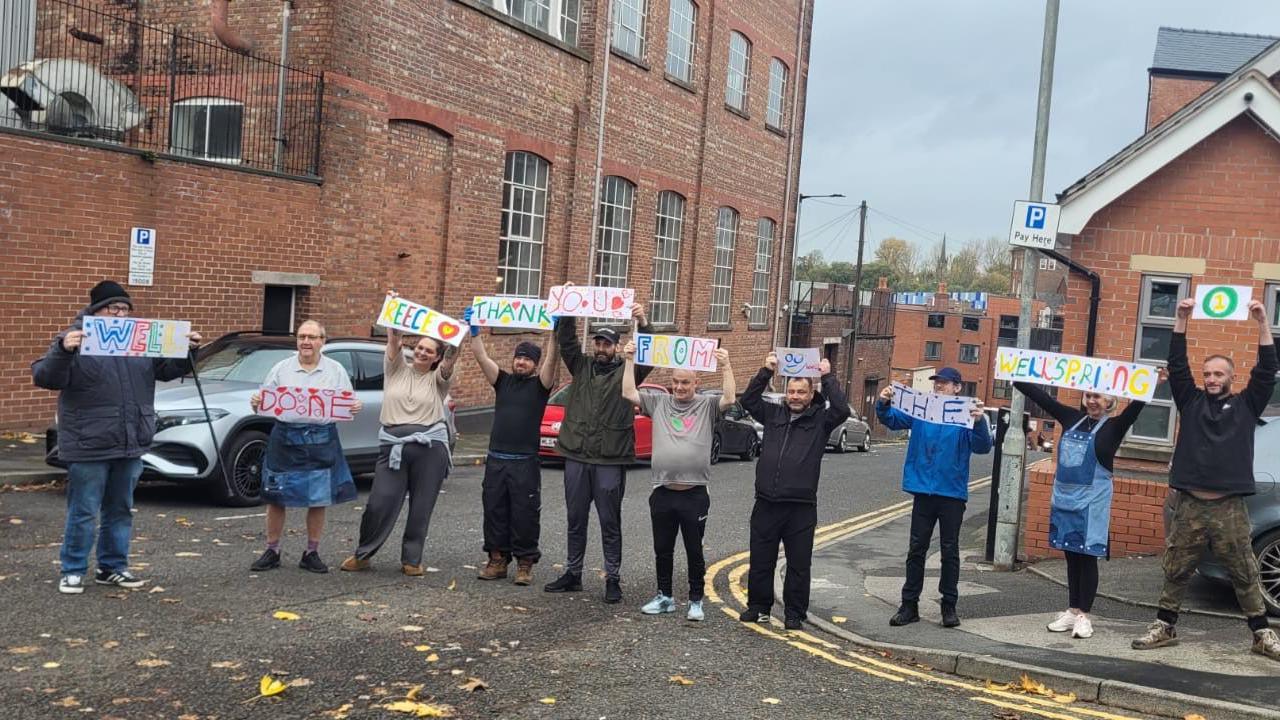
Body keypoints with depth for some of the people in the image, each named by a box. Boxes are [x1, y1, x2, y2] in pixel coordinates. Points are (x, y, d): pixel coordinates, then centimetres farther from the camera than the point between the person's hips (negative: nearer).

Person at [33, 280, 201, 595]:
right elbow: (44, 378, -13)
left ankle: (113, 567, 24)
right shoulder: (75, 339, -6)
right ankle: (73, 571, 14)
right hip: (89, 446, -5)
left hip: (130, 445, 5)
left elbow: (168, 369, 20)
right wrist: (63, 351, -30)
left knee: (121, 510, 13)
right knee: (83, 513, 2)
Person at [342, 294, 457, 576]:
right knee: (379, 503, -3)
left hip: (429, 447, 0)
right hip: (393, 446, 0)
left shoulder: (438, 379, 8)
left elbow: (451, 357, -10)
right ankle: (362, 555, 15)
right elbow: (394, 339, -2)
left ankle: (411, 560, 17)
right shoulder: (397, 369, 10)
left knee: (421, 509, 4)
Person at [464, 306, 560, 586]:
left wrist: (553, 332, -21)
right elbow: (481, 356, 4)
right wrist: (473, 328, -3)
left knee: (525, 515, 0)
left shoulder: (540, 385, 3)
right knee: (494, 511, 8)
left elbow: (552, 360, -13)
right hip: (495, 459, 4)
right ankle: (497, 560, 18)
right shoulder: (503, 381, 12)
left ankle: (525, 563, 8)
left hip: (525, 462, -4)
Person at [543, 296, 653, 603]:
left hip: (610, 461, -3)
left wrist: (643, 323, -26)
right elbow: (565, 339, 1)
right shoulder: (581, 365, 9)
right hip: (576, 456, 4)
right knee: (575, 520, 13)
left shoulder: (626, 371, 1)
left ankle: (613, 579, 11)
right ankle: (573, 574, 24)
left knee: (610, 523, 3)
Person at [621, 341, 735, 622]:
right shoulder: (659, 402, 8)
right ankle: (665, 596, 29)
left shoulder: (707, 406, 1)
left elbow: (729, 399, -17)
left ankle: (696, 601, 19)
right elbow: (628, 393, 1)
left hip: (695, 495, -3)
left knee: (694, 551, 7)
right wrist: (630, 361, -3)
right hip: (662, 493, 3)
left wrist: (725, 365, -22)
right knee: (662, 550, 14)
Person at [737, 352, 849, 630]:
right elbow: (748, 400, 4)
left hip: (802, 506, -2)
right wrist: (766, 372, -2)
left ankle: (795, 613, 16)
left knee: (799, 564, 5)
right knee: (760, 560, 10)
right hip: (766, 503, 3)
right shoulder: (773, 414, 11)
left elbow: (842, 410, -13)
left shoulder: (820, 419, 3)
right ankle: (758, 606, 23)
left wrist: (828, 377, -10)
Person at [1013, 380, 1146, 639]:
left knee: (1087, 556, 0)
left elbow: (1136, 406, -18)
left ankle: (1084, 616, 7)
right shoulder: (1073, 418, 9)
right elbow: (1040, 396, 10)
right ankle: (1072, 611, 19)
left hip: (1091, 499, -4)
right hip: (1063, 496, 5)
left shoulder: (1114, 427, -3)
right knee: (1071, 556, 11)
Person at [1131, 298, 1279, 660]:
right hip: (1190, 505, 1)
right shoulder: (1191, 401, 10)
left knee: (1245, 574, 5)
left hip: (1230, 507, -1)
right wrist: (1181, 321, -5)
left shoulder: (1246, 405, 8)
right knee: (1176, 572, 7)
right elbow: (1177, 366, 3)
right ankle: (1164, 627, 17)